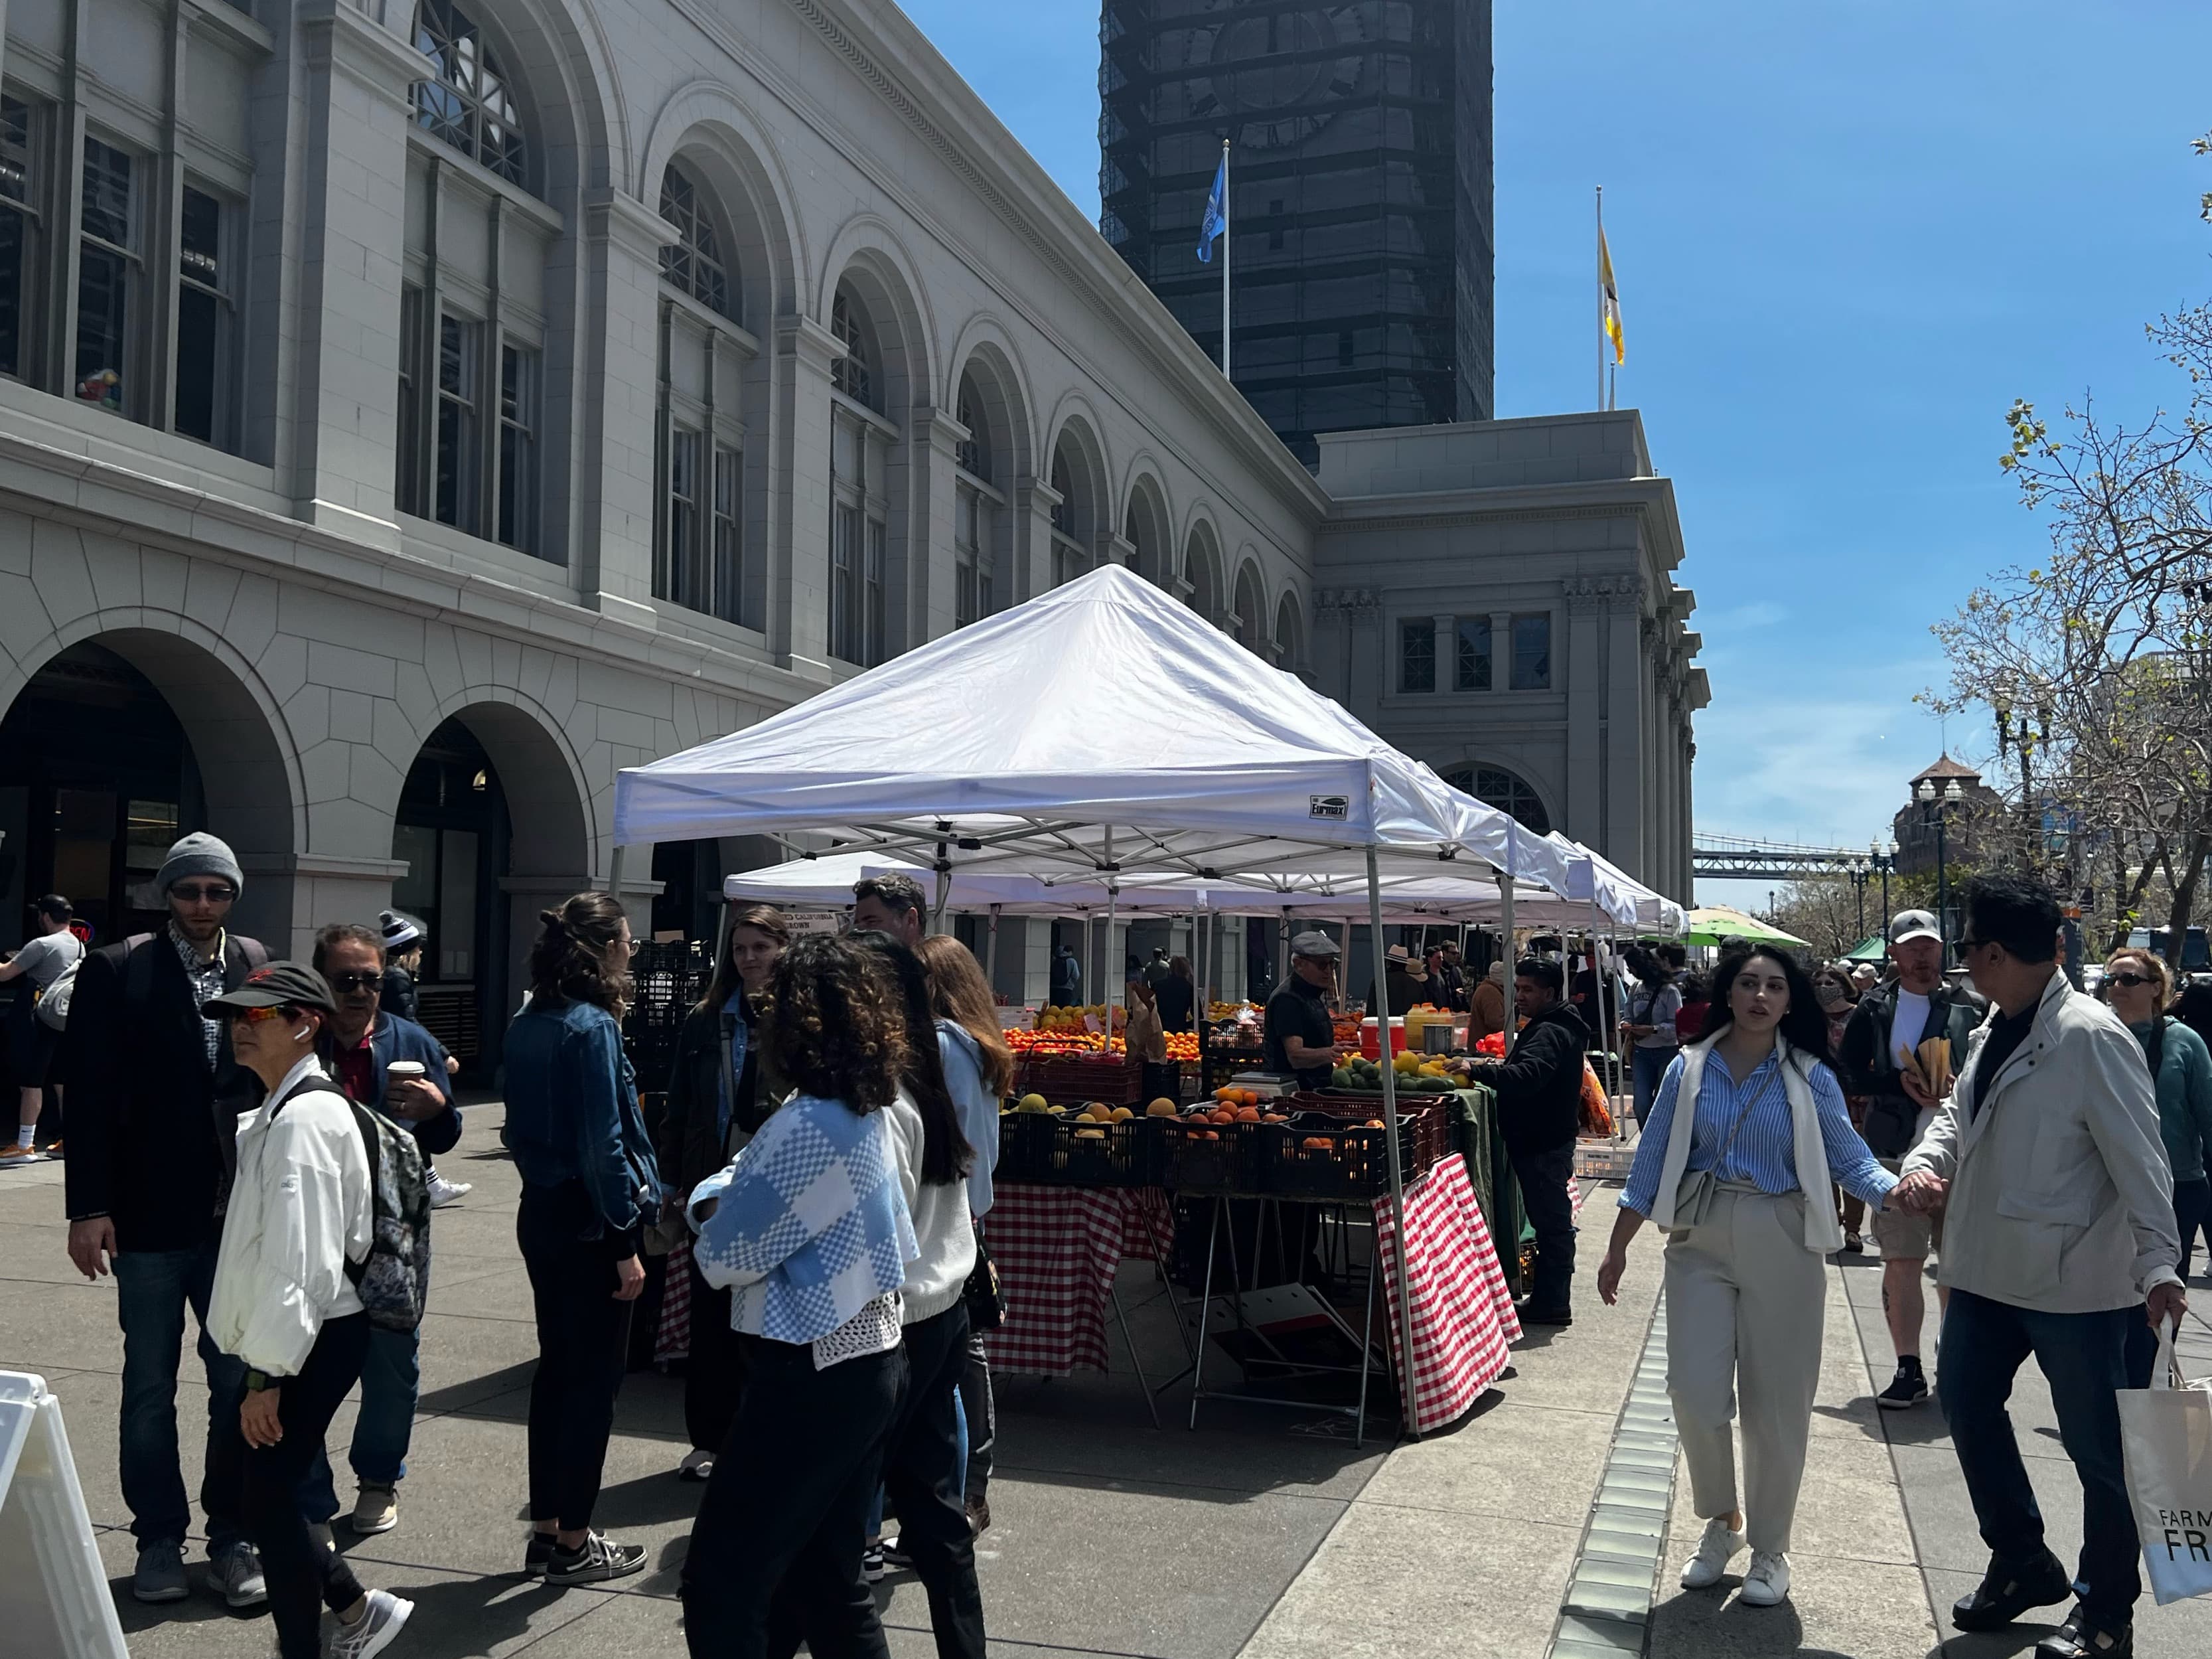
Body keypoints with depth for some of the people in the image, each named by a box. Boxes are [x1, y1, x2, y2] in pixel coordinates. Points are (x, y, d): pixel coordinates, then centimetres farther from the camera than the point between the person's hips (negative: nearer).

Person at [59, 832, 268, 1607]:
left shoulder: (258, 967, 3)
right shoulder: (116, 971, -4)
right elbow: (90, 1097, -6)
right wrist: (88, 1207, -10)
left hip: (240, 1213, 2)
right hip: (150, 1215, -2)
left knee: (240, 1383, 7)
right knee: (150, 1387, 11)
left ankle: (232, 1536, 20)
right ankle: (159, 1539, 24)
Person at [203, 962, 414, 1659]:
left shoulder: (305, 1117, -19)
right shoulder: (280, 1111, 13)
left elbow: (298, 1259, -23)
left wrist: (267, 1374, -21)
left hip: (311, 1341, -9)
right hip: (300, 1337, 9)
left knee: (266, 1497, -1)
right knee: (267, 1493, 14)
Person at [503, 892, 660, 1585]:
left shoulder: (527, 1026, 8)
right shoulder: (592, 1028, -17)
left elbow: (521, 1127, 14)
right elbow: (603, 1144, -19)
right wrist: (626, 1244, -16)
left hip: (541, 1213, 9)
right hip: (590, 1223, -9)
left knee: (557, 1369, 16)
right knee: (595, 1378, 2)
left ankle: (545, 1531, 25)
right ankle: (572, 1545, 11)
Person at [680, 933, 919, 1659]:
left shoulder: (809, 1127, -23)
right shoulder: (865, 1113, 8)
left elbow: (725, 1258, -15)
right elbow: (743, 1175, 18)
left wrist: (716, 1226, 6)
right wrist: (711, 1200, -1)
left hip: (812, 1378, -10)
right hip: (865, 1361, 10)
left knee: (720, 1584, 1)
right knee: (827, 1579, 18)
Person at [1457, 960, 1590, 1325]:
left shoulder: (1550, 1033, -19)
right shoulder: (1552, 1026, 15)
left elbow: (1526, 1077, -36)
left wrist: (1478, 1070, -42)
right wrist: (1501, 1066, 12)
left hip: (1543, 1144, -11)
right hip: (1546, 1139, 11)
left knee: (1550, 1220, -4)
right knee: (1553, 1219, 16)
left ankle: (1551, 1303, 1)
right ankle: (1551, 1300, 25)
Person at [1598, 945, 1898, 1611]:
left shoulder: (1810, 1078, -2)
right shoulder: (1688, 1069, 0)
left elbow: (1850, 1160, -3)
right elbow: (1651, 1163, 4)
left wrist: (1901, 1190, -24)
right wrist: (1618, 1247, 5)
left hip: (1782, 1246, -1)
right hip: (1699, 1243, 1)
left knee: (1776, 1403, 5)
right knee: (1696, 1392, -3)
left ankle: (1770, 1549, 24)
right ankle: (1720, 1519, 25)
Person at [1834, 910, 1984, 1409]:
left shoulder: (1970, 1009, 4)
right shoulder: (1873, 1011, 5)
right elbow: (1847, 1072, -1)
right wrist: (1901, 1083, -15)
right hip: (1897, 1156, 0)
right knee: (1901, 1264, 2)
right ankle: (1908, 1371, 9)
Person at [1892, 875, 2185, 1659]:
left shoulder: (2091, 1037, -19)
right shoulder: (1993, 1031, 8)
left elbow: (2137, 1156, -20)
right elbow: (1957, 1116, 15)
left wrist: (2158, 1263, -23)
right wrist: (1925, 1163, -5)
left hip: (2075, 1281, -9)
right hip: (1988, 1270, 9)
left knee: (2097, 1446, 6)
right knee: (1967, 1403, 18)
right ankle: (2022, 1563, 36)